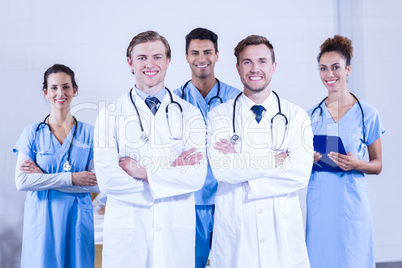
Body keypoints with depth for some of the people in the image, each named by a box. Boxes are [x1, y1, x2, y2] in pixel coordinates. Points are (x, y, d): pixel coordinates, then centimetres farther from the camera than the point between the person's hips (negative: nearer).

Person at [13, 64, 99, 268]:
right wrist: (72, 178, -13)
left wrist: (43, 176, -11)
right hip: (42, 220, 0)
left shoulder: (89, 133, 1)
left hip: (77, 219, 1)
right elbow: (22, 182, -8)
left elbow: (97, 184, -7)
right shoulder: (32, 133, 1)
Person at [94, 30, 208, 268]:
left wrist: (140, 170, -12)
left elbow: (197, 177, -7)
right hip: (126, 230, -1)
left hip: (175, 230, 1)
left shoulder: (189, 114, 3)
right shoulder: (110, 115, 1)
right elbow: (107, 180, -10)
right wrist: (172, 172, -10)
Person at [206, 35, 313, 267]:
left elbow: (301, 174, -9)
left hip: (283, 231, 1)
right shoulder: (219, 116, 2)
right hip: (235, 233, 0)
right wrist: (275, 160, -10)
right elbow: (220, 169, -13)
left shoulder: (296, 116, 3)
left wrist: (240, 161, -10)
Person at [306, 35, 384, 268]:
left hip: (351, 201, -2)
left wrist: (357, 164, -15)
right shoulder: (312, 115, 7)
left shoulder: (367, 114, -1)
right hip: (318, 202, 2)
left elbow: (377, 165, 4)